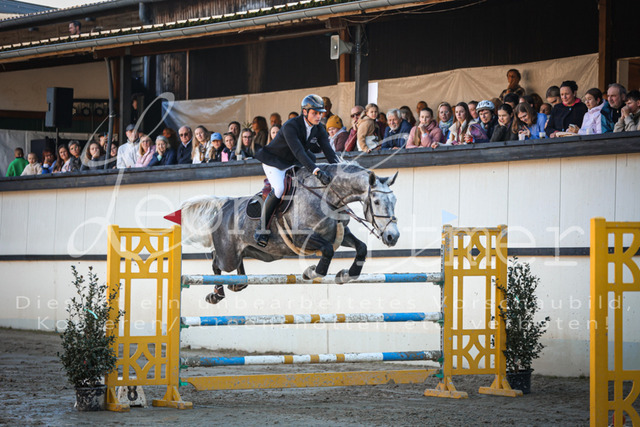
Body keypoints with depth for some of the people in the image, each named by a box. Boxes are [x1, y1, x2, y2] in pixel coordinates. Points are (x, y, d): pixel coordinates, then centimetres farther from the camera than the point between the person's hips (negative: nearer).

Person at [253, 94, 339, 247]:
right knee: (279, 189, -30)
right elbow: (298, 152, -42)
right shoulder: (290, 126, -30)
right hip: (275, 162, -8)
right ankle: (262, 228, -19)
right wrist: (317, 171, -53)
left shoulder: (318, 129, -8)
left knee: (317, 184, -2)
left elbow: (328, 151, -13)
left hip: (293, 164, 8)